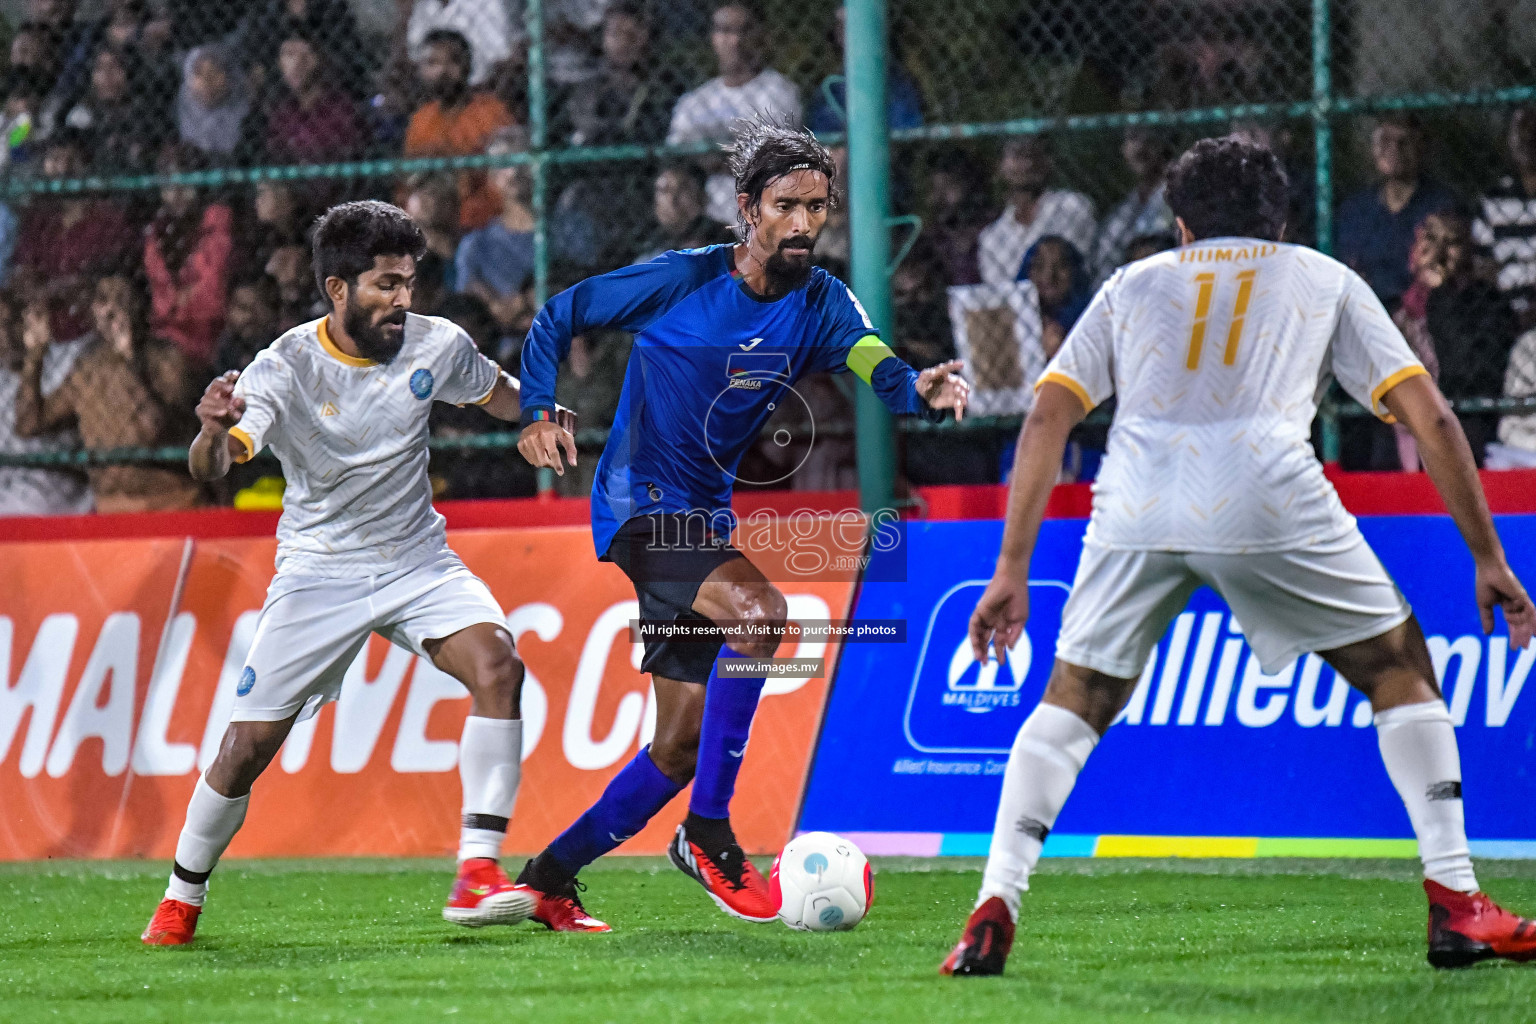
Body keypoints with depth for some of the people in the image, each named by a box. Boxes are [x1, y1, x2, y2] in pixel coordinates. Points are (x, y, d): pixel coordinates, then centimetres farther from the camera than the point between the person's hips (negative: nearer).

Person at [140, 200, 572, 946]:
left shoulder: (435, 346, -6)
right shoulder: (285, 369, -18)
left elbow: (497, 393, 16)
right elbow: (211, 467, -31)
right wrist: (214, 431, -55)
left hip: (417, 562, 2)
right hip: (319, 571, -2)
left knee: (497, 664, -25)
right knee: (248, 745, -6)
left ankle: (477, 872, -25)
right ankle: (182, 899, 19)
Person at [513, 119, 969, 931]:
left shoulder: (820, 303, -1)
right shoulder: (680, 281, -10)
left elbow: (871, 359, -21)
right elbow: (558, 317, 0)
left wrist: (919, 390, -43)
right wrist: (537, 413, -13)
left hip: (707, 516, 6)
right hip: (640, 507, -6)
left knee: (684, 742, 9)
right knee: (758, 611, -31)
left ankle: (547, 878, 24)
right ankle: (707, 833, -24)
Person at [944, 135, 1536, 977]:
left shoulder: (1134, 284, 29)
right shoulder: (1324, 282, 26)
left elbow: (1046, 418, 19)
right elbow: (1431, 419, 19)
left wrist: (1012, 570, 19)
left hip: (1137, 505, 1)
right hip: (1268, 491, -1)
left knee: (1074, 701, 19)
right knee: (1399, 666, 17)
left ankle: (992, 915, 4)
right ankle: (1456, 907, 8)